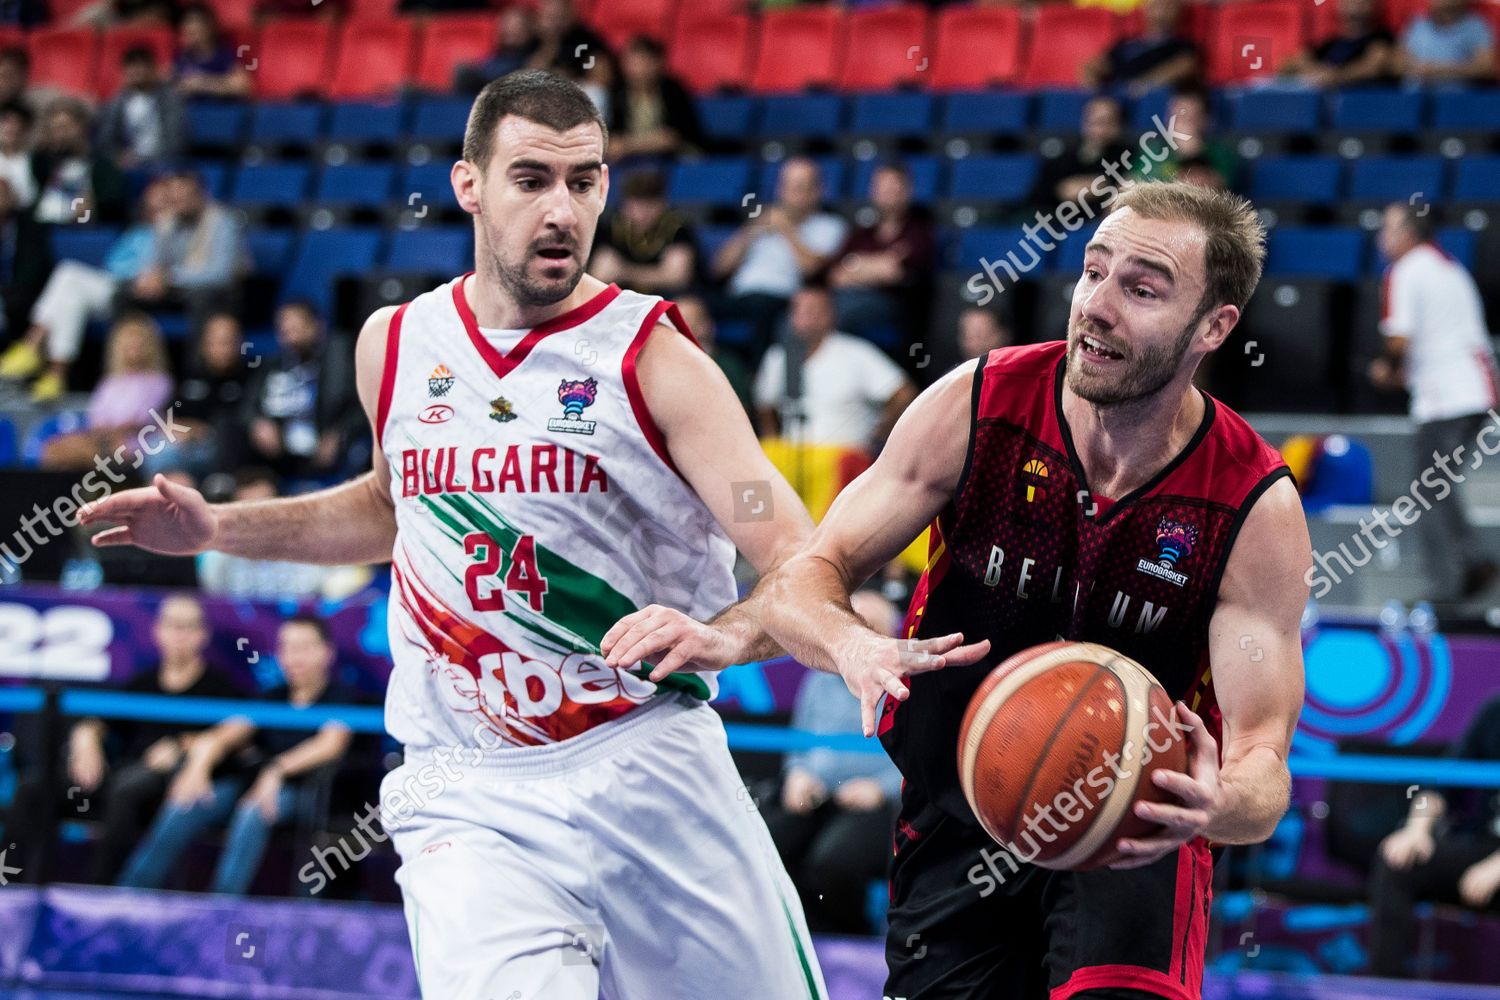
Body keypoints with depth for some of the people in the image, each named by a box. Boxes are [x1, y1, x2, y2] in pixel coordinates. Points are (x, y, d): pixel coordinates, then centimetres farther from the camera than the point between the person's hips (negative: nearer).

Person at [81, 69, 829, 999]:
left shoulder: (652, 356, -6)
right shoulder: (395, 345, 7)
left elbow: (803, 563, -13)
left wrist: (719, 635, -35)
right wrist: (217, 528, 19)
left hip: (653, 773, -1)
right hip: (470, 795, 1)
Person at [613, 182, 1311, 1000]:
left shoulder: (1258, 509, -18)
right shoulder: (976, 407, -13)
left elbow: (1262, 763, -19)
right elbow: (807, 574, -9)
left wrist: (1218, 808, -45)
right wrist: (852, 646, -34)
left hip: (1136, 831, -2)